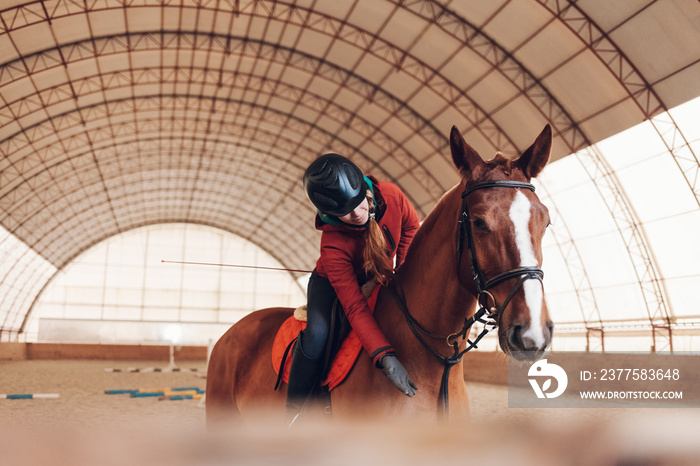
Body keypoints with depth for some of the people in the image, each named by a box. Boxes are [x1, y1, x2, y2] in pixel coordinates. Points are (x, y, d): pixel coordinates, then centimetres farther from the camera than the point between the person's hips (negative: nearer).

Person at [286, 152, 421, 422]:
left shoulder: (390, 195, -28)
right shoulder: (333, 246, -38)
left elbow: (410, 228, -3)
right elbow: (355, 309, -40)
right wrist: (385, 357, -49)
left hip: (381, 279, 5)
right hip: (333, 285, -5)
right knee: (317, 334, -31)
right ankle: (293, 414, -16)